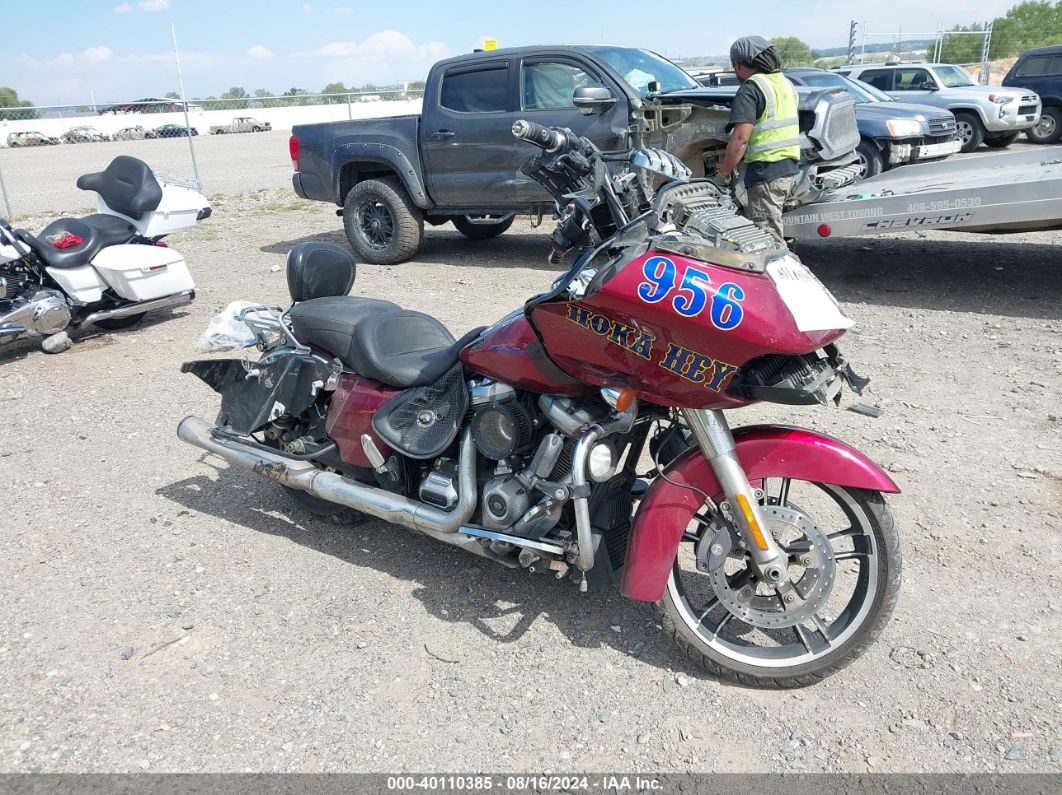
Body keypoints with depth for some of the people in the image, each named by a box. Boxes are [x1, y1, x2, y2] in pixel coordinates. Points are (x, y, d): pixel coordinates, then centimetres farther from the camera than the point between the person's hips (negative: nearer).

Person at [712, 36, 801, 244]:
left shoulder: (751, 89, -12)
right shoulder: (785, 83, 17)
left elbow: (741, 138, -21)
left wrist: (723, 174, -12)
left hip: (765, 172, -9)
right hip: (789, 168, 9)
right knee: (772, 234, 19)